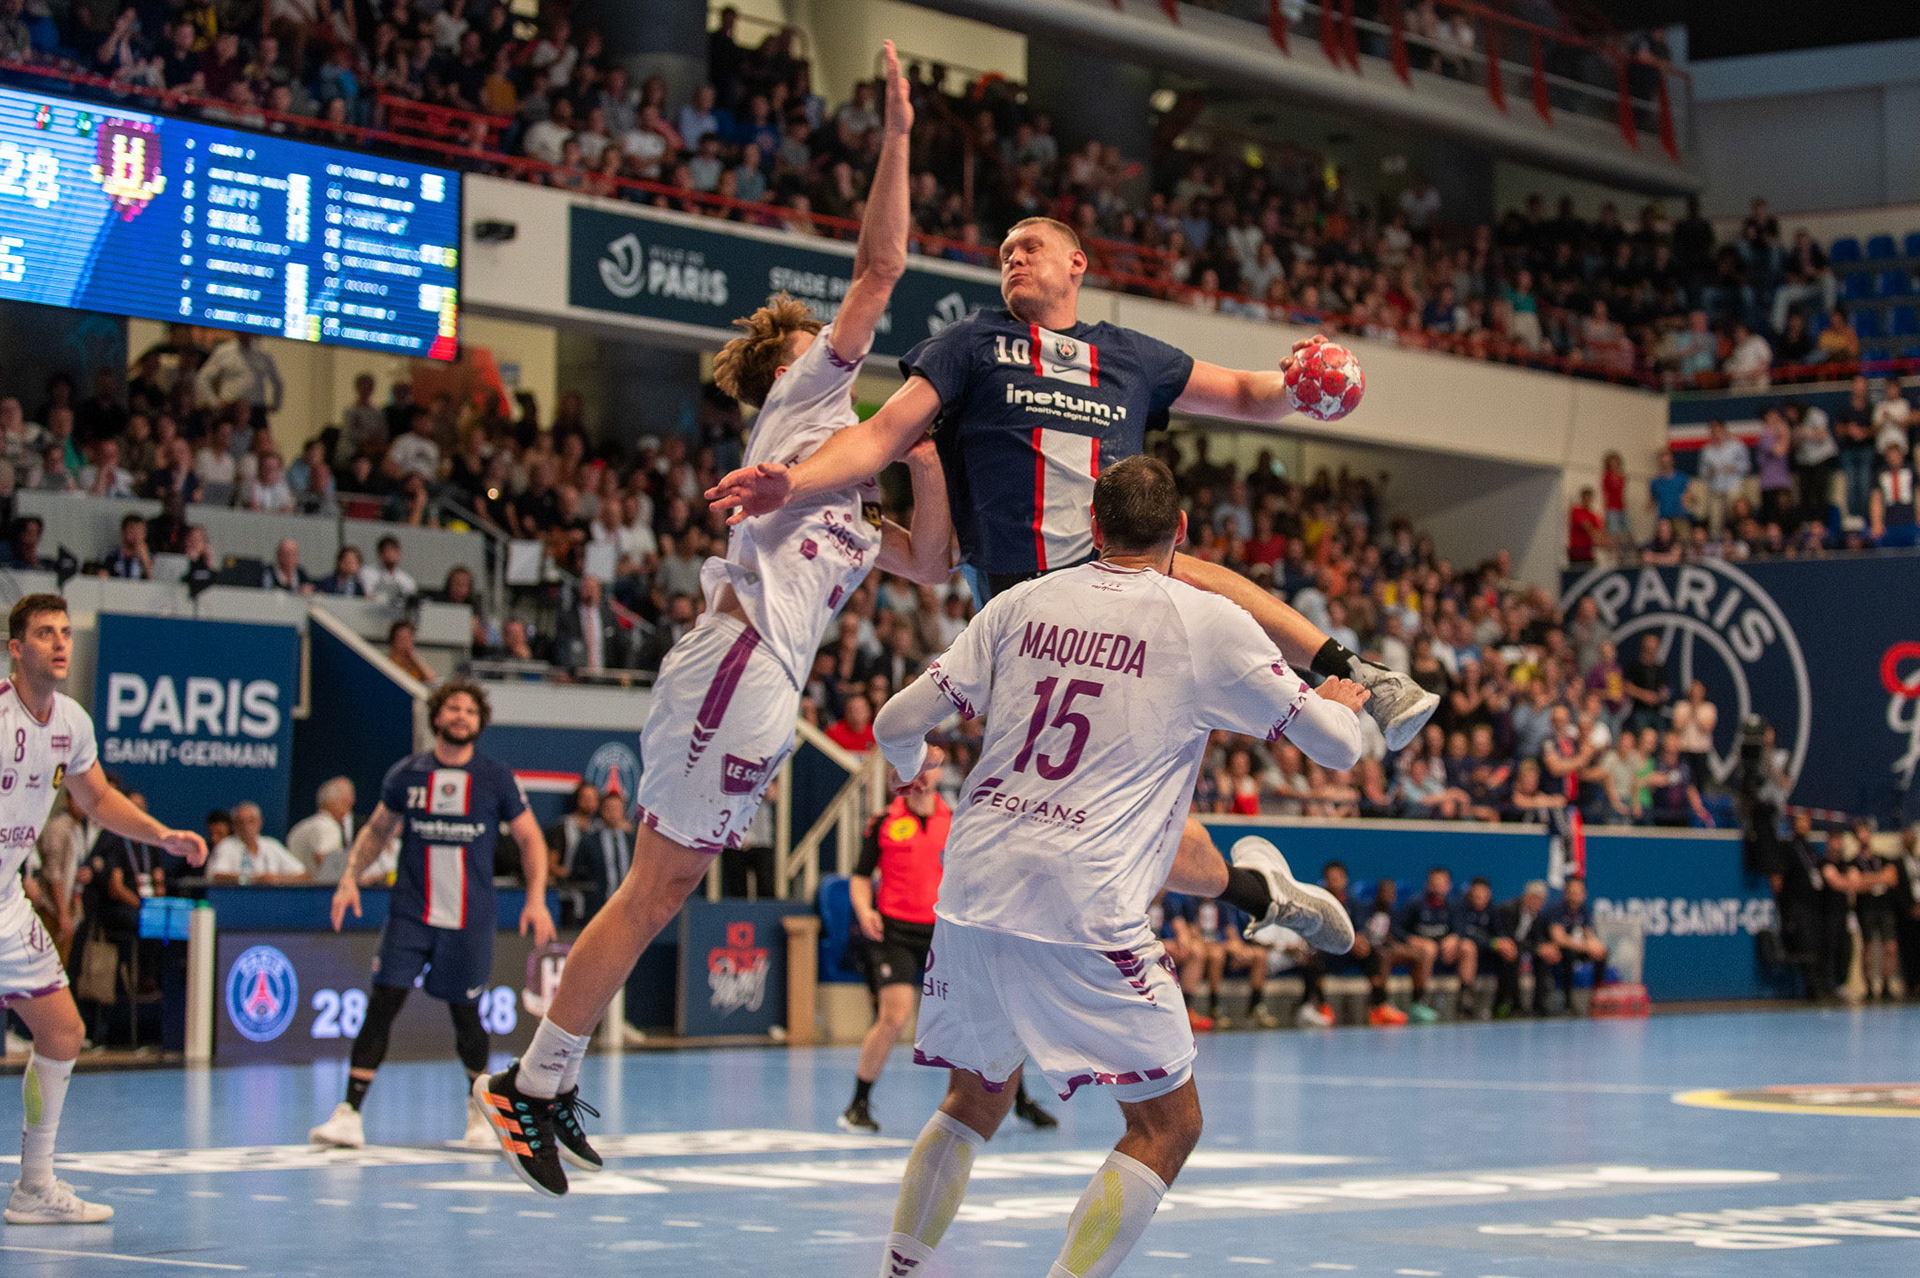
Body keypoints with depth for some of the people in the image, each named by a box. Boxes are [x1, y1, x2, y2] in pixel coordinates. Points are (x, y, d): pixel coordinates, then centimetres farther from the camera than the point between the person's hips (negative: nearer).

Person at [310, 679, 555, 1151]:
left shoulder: (496, 778, 0)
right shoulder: (406, 774, 3)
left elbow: (531, 839, 5)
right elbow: (377, 829, 16)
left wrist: (536, 899, -5)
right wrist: (350, 878, 2)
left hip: (469, 918, -1)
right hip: (410, 913, 1)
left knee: (465, 1011, 5)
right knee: (382, 1003, -9)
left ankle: (480, 1110, 29)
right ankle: (350, 1114, -9)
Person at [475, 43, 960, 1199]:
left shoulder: (846, 496, 31)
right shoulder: (808, 395, 8)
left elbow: (933, 564, 29)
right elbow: (881, 269, -2)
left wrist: (928, 462, 18)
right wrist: (898, 138, -3)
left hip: (763, 690, 9)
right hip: (740, 663, -9)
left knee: (661, 892, 8)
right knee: (653, 893, -10)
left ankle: (545, 1083, 11)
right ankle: (534, 1081, -6)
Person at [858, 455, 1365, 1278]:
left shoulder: (1023, 603, 11)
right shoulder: (1209, 622, 1)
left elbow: (897, 724, 9)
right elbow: (1338, 748, 6)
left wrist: (909, 768, 33)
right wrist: (1343, 705, 30)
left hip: (972, 893, 5)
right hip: (1081, 911, -5)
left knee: (975, 1100, 26)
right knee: (1168, 1125, 6)